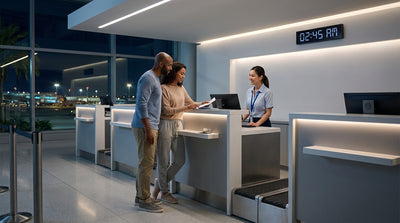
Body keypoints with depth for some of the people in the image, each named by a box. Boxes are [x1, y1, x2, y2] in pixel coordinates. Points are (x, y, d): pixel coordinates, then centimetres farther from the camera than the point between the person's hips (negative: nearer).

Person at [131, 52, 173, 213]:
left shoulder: (155, 79, 19)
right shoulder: (148, 78, -13)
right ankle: (144, 201, 3)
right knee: (146, 163, -6)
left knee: (145, 163, 14)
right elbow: (141, 104, -20)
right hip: (145, 127, -10)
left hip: (150, 127, 10)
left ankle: (140, 196, 23)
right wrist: (148, 130, -22)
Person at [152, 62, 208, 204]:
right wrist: (184, 108, -20)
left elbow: (190, 102, 24)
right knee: (164, 161, 1)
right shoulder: (164, 88, -8)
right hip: (165, 124, -7)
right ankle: (164, 192, 16)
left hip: (178, 125, 7)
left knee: (180, 160, 5)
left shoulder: (181, 88, 15)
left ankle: (160, 183, 25)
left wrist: (200, 104, 4)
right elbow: (166, 110, -13)